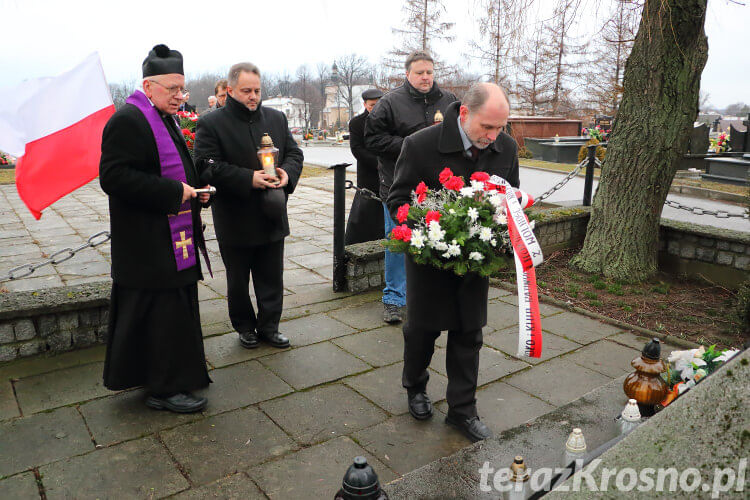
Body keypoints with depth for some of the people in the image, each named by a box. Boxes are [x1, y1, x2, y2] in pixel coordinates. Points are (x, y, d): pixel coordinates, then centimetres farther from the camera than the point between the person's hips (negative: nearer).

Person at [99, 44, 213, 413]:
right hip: (149, 247, -10)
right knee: (161, 312, -3)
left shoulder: (164, 120, 17)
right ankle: (164, 388, 11)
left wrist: (193, 190, 8)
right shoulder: (127, 121, -15)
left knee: (176, 310, 17)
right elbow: (114, 177, -23)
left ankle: (176, 371, 32)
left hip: (172, 241, 10)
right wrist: (173, 192, -24)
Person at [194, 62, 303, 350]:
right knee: (238, 281, 12)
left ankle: (269, 327, 27)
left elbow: (294, 153, 11)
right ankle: (245, 327, 30)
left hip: (272, 217, 4)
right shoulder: (211, 124, -7)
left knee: (272, 278, 12)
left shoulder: (277, 118, 9)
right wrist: (249, 179, -25)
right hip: (235, 221, -4)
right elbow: (207, 167, -16)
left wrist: (288, 173, -12)